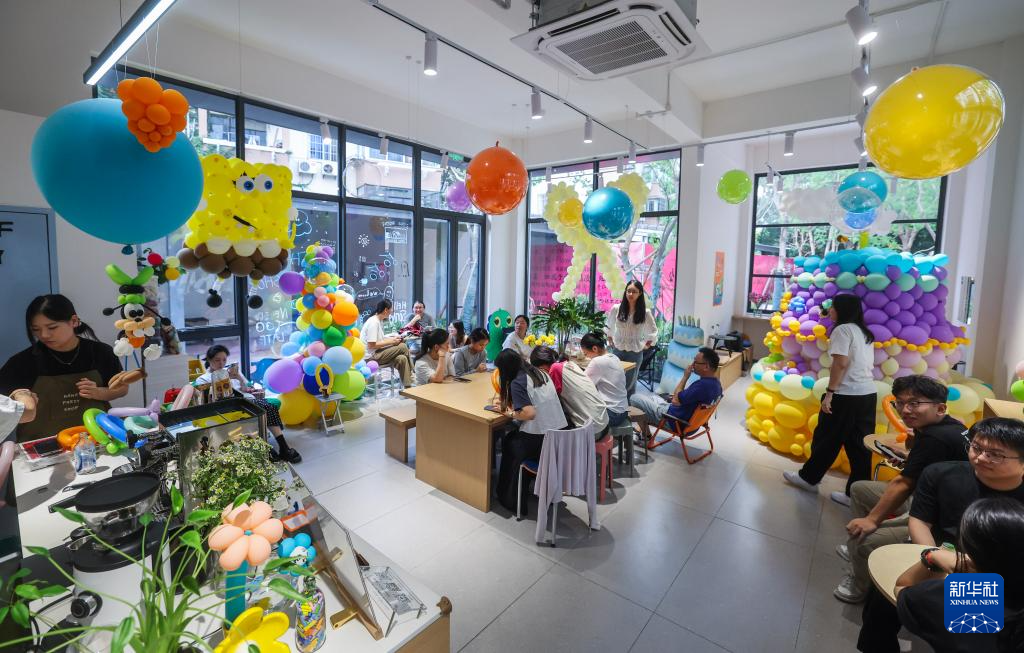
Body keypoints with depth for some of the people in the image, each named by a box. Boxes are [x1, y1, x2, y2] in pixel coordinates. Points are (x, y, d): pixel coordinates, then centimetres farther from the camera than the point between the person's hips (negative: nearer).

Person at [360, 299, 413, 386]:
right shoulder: (373, 322, -18)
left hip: (377, 354, 9)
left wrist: (393, 339, 2)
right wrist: (391, 342, -16)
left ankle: (408, 386, -8)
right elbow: (371, 345, -22)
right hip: (371, 356, -9)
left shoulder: (380, 321, 12)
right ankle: (412, 375, -2)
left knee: (402, 359, -10)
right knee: (403, 347, -16)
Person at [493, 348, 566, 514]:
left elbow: (530, 413, -23)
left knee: (508, 442, 21)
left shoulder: (517, 383, -12)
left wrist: (510, 413, -5)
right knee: (515, 437, 27)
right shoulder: (541, 373, 9)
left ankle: (510, 498, 32)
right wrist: (509, 402, 19)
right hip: (560, 434, 7)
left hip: (539, 440, -7)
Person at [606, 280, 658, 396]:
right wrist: (610, 341, 10)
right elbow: (609, 326, 13)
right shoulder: (616, 309, -6)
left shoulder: (645, 313, -8)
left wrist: (646, 345, 2)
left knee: (630, 383, 6)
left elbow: (653, 332, 8)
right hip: (617, 350, 1)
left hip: (635, 353, -1)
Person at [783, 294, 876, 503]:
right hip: (868, 394, 8)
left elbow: (841, 363, -17)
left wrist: (829, 392, -16)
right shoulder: (865, 333, 17)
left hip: (847, 395, -8)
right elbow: (866, 364, 16)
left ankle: (808, 478, 22)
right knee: (859, 445, 9)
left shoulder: (842, 329, -8)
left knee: (826, 439, 7)